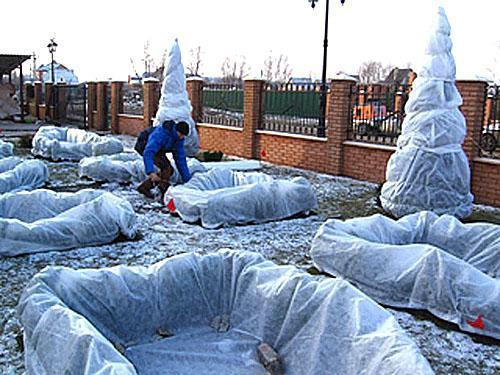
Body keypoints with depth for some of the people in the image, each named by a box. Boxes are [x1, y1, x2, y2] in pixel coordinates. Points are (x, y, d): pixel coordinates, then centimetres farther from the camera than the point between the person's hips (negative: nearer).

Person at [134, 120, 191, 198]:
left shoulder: (179, 138, -15)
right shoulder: (160, 134, -38)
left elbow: (180, 157, -10)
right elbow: (148, 153, -45)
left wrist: (187, 178, -12)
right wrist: (151, 172, -58)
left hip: (156, 148, 8)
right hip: (144, 147, -8)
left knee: (169, 170, 0)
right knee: (166, 168, -23)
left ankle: (144, 187, 7)